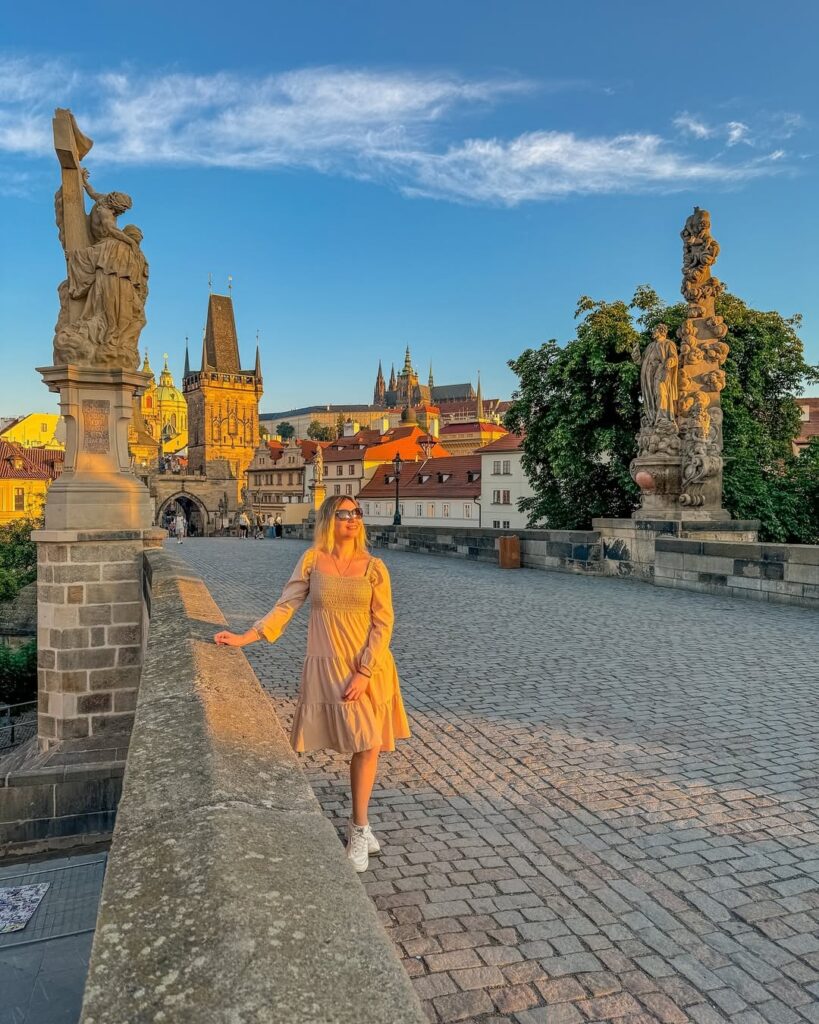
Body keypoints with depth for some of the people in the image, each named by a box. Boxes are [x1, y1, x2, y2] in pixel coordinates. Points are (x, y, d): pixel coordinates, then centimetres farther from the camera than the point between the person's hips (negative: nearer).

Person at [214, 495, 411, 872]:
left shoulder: (374, 568, -2)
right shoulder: (313, 560, -1)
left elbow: (383, 624, -4)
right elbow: (285, 606, 1)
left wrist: (364, 672, -12)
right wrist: (244, 638, -5)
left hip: (368, 668, 1)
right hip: (328, 668, -1)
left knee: (368, 747, 6)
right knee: (360, 746, 2)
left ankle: (358, 827, 25)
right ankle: (360, 827, 22)